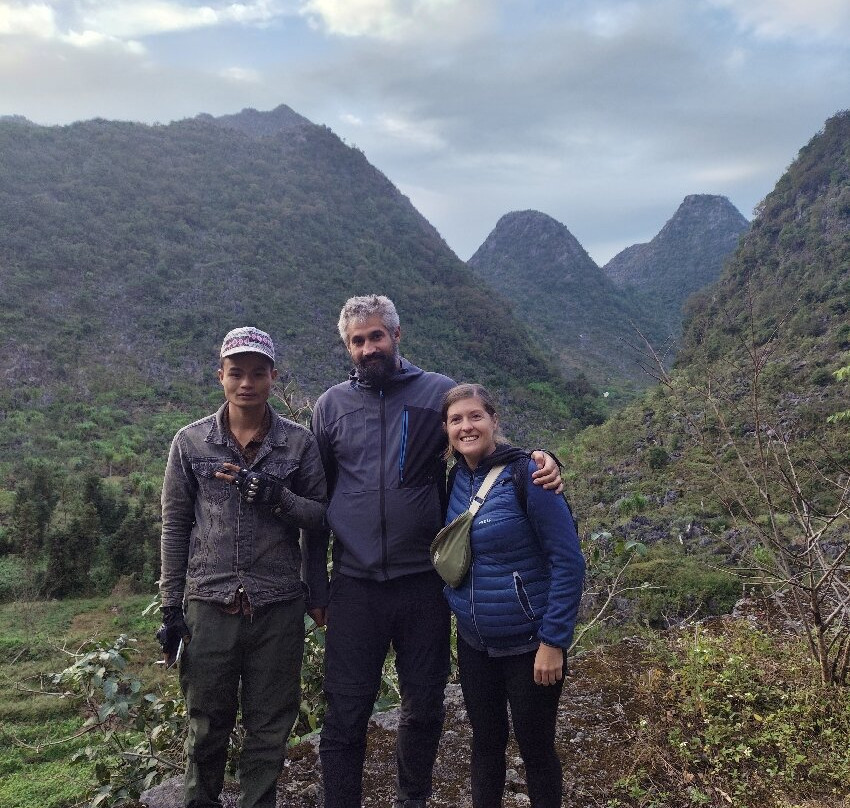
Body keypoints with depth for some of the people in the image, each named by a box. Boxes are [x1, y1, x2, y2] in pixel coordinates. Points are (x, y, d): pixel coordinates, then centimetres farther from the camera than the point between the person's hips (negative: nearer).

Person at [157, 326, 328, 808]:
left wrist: (276, 497, -17)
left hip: (278, 607, 0)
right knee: (207, 724, 14)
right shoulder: (191, 442, 2)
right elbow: (175, 528, 5)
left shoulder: (300, 442, 1)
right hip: (209, 605, 1)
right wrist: (171, 609, 4)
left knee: (270, 728, 10)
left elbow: (322, 516, 2)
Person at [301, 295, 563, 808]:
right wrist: (317, 586, 6)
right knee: (346, 716, 7)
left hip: (424, 583, 0)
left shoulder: (442, 393, 0)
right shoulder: (332, 406, 4)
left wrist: (540, 461, -16)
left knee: (425, 707, 15)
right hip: (354, 587, 0)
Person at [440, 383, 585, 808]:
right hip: (473, 643, 5)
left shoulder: (527, 476, -17)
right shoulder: (456, 479, 1)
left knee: (536, 748, 10)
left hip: (529, 645, -5)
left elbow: (568, 562, -17)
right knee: (485, 742, 18)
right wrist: (454, 605, 5)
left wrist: (553, 641, -18)